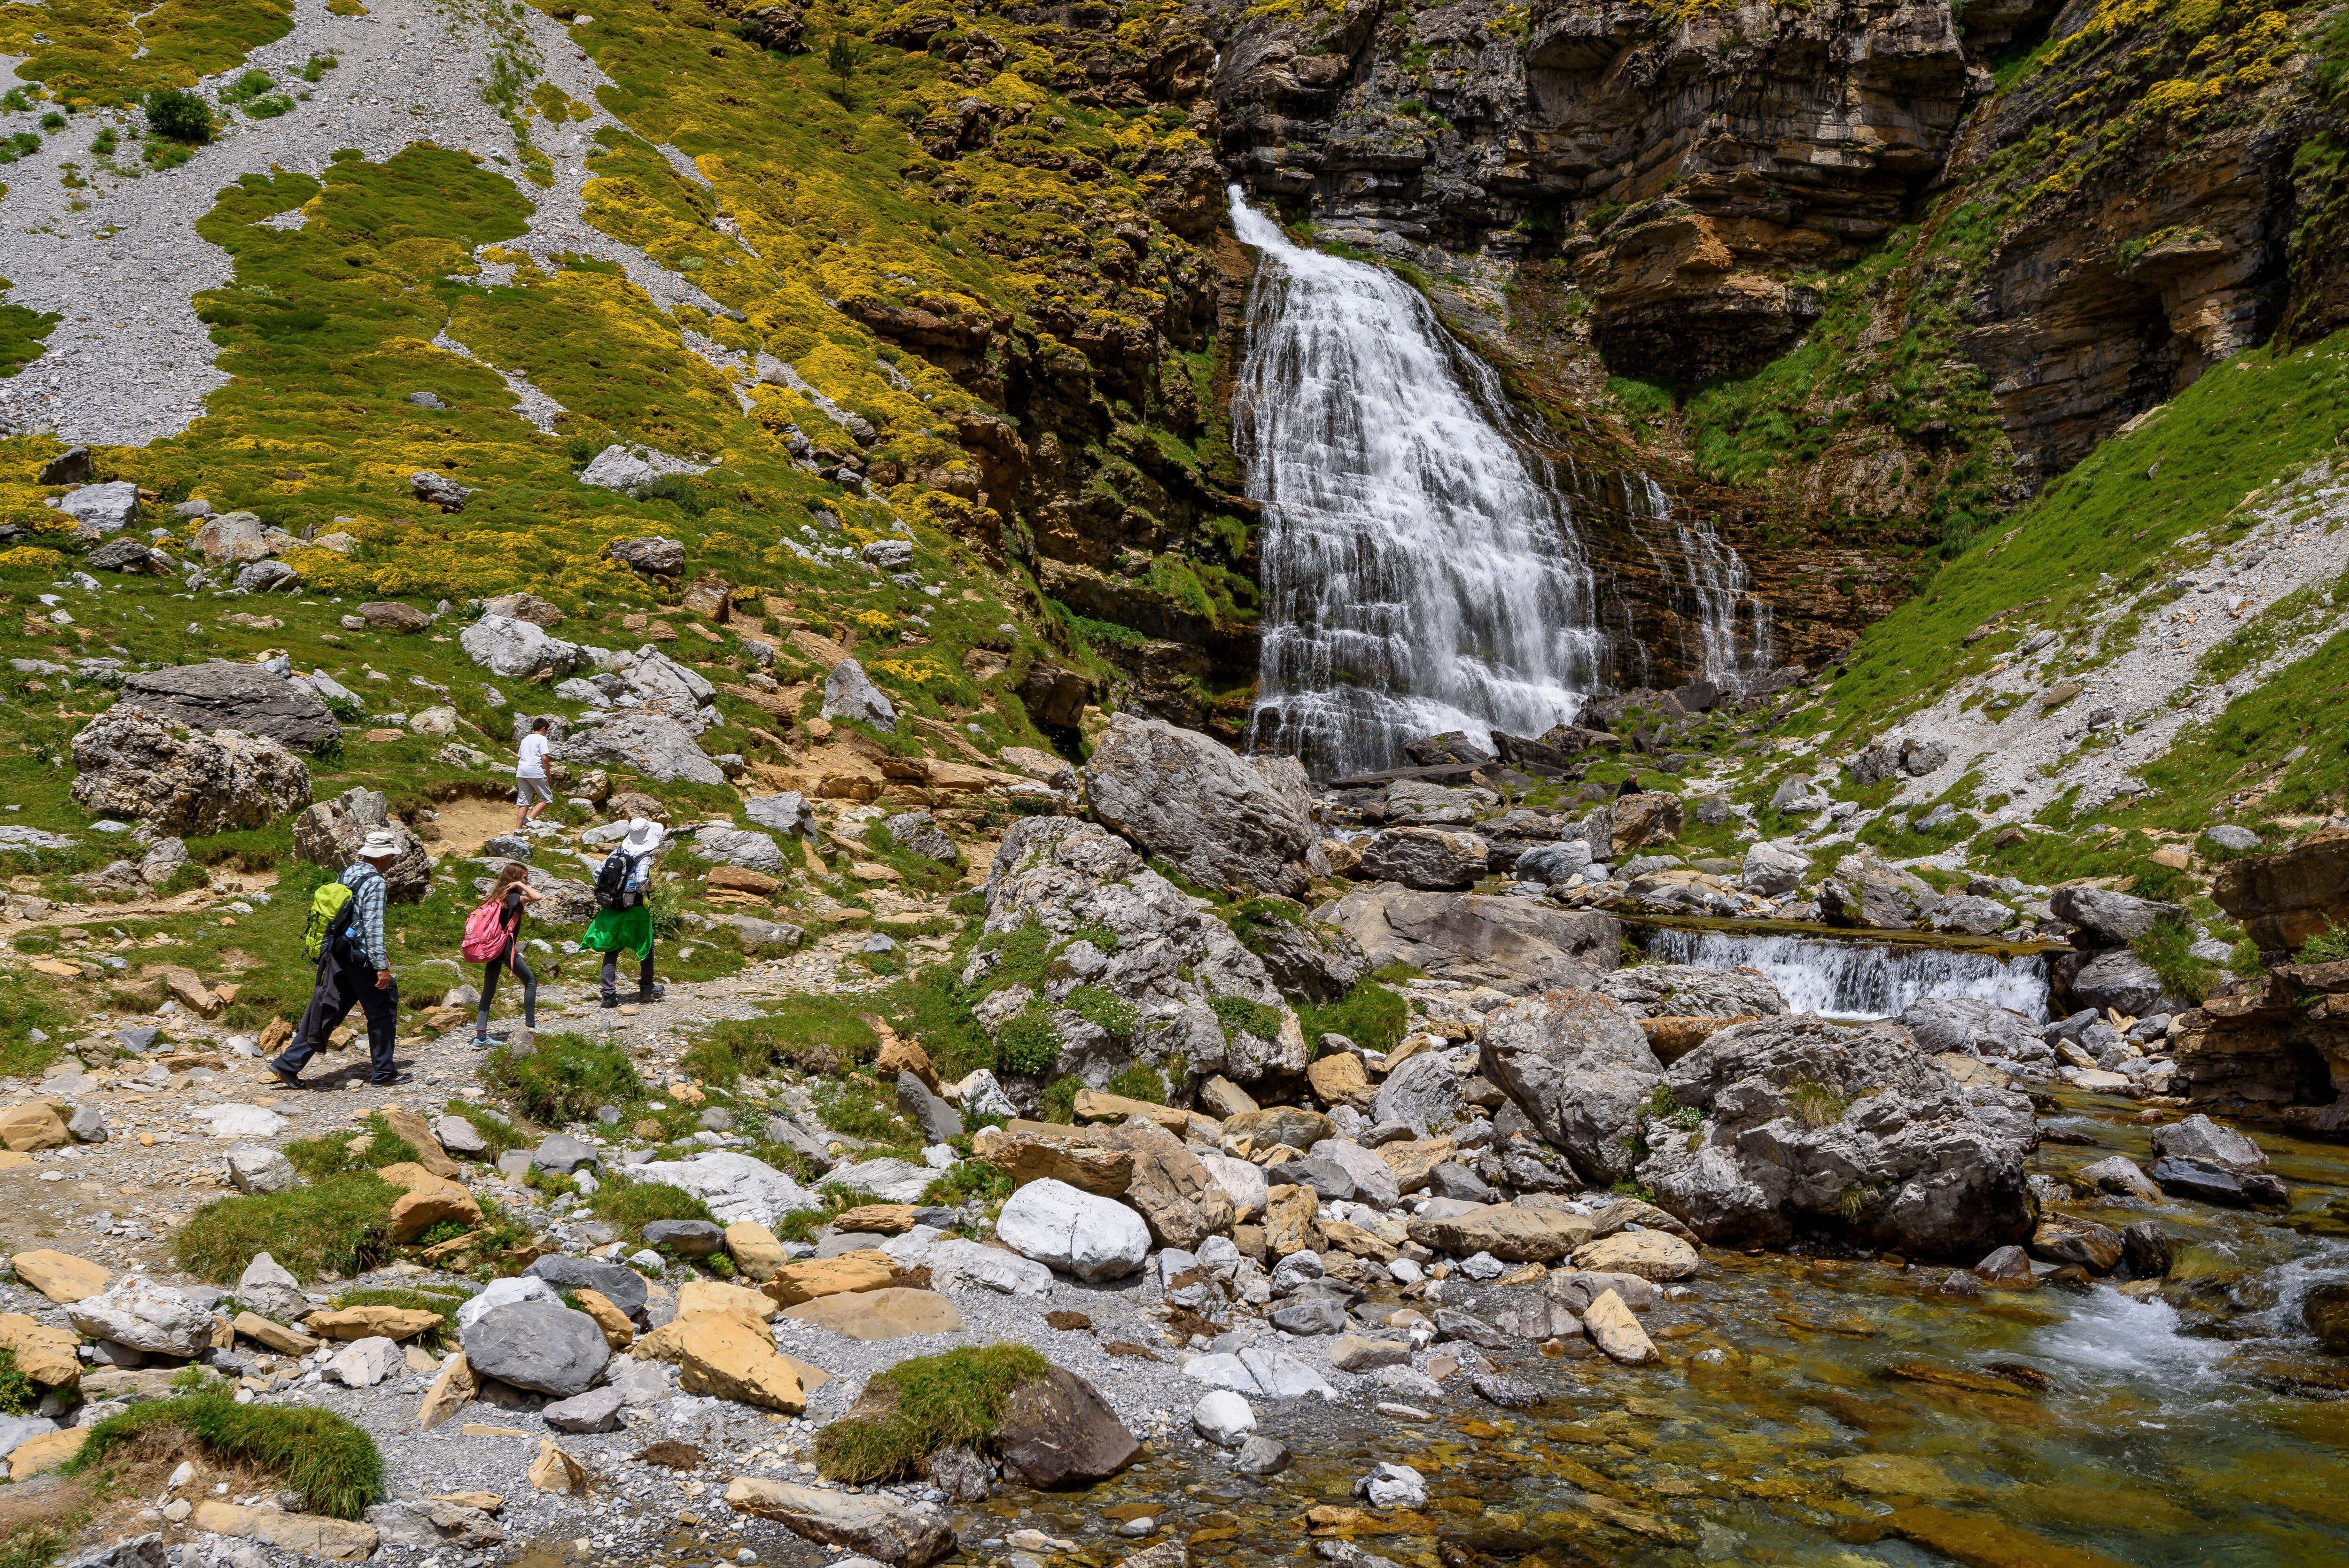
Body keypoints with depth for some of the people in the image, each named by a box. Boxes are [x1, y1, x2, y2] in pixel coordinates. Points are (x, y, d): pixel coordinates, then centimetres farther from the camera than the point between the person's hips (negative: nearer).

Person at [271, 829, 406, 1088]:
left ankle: (288, 1064, 10)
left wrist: (377, 950, 27)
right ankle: (382, 1072, 12)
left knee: (325, 1011, 12)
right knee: (382, 1010, 5)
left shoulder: (346, 874, 12)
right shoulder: (375, 882, -16)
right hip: (360, 959, -8)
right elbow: (373, 927, -21)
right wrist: (381, 966, -19)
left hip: (336, 954, 8)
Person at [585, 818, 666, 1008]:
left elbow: (596, 874, 6)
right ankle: (646, 988, 22)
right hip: (632, 910, -5)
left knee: (611, 951, 10)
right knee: (646, 947, 15)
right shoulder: (644, 858, -12)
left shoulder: (616, 853, 4)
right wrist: (648, 884, -4)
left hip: (609, 910, 5)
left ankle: (609, 993, 2)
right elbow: (640, 882, -24)